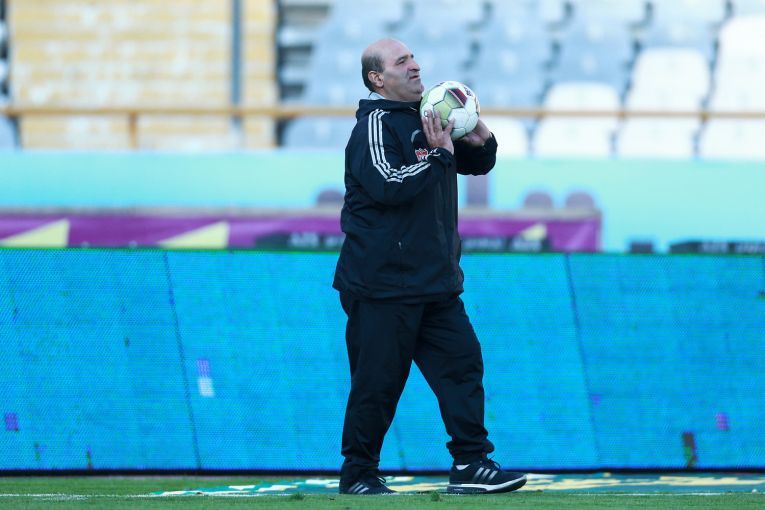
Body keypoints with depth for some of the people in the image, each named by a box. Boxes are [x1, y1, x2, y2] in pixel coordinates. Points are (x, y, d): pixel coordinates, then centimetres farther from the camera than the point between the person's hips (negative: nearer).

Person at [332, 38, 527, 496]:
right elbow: (389, 185, -25)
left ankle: (470, 464, 2)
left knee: (463, 362, 0)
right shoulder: (376, 125, -10)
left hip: (436, 283, 8)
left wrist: (480, 140, 1)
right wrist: (438, 153, -17)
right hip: (383, 283, -8)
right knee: (377, 382, -3)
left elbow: (478, 165, 23)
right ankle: (358, 473, 8)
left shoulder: (427, 121, 15)